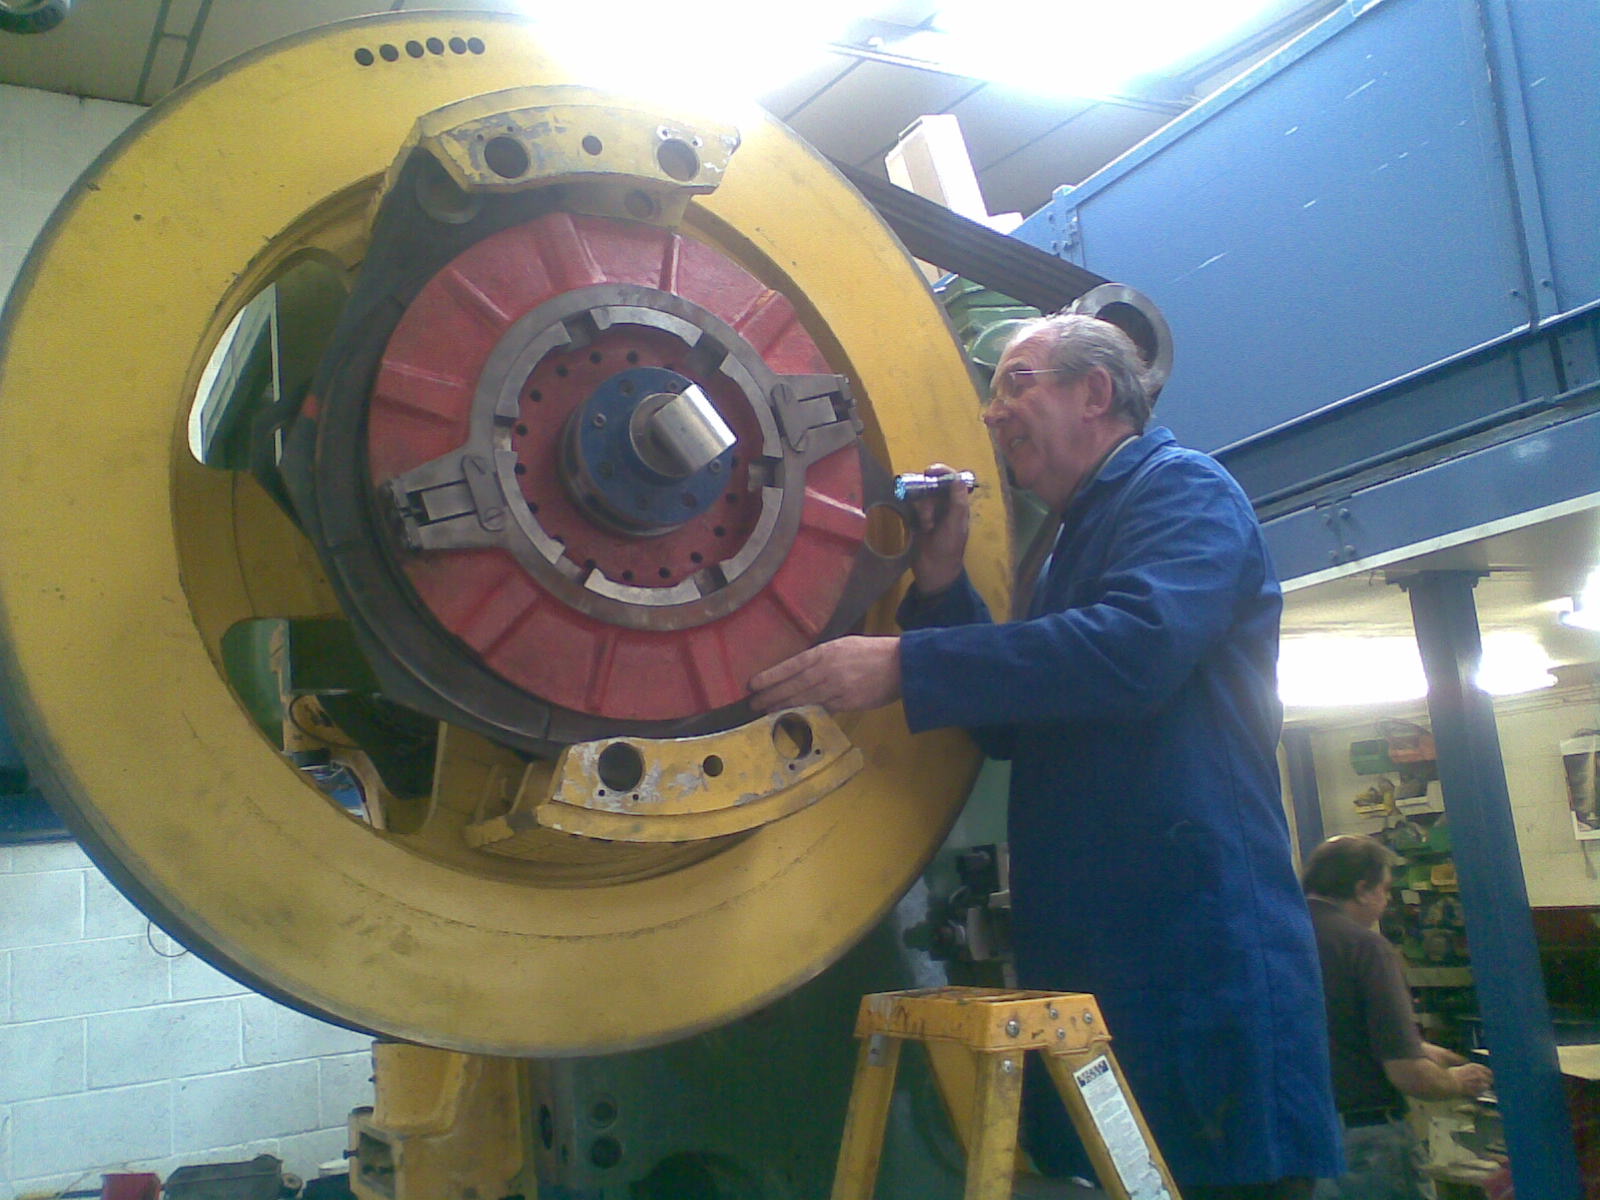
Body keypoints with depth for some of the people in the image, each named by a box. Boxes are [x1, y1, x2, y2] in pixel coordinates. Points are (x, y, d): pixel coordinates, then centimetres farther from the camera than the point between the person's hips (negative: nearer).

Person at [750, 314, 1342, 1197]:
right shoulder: (1066, 544, 22)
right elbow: (1012, 725, 17)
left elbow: (1137, 644, -25)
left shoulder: (1184, 488, -4)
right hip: (1087, 953, 8)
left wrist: (903, 665, -26)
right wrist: (943, 585, 4)